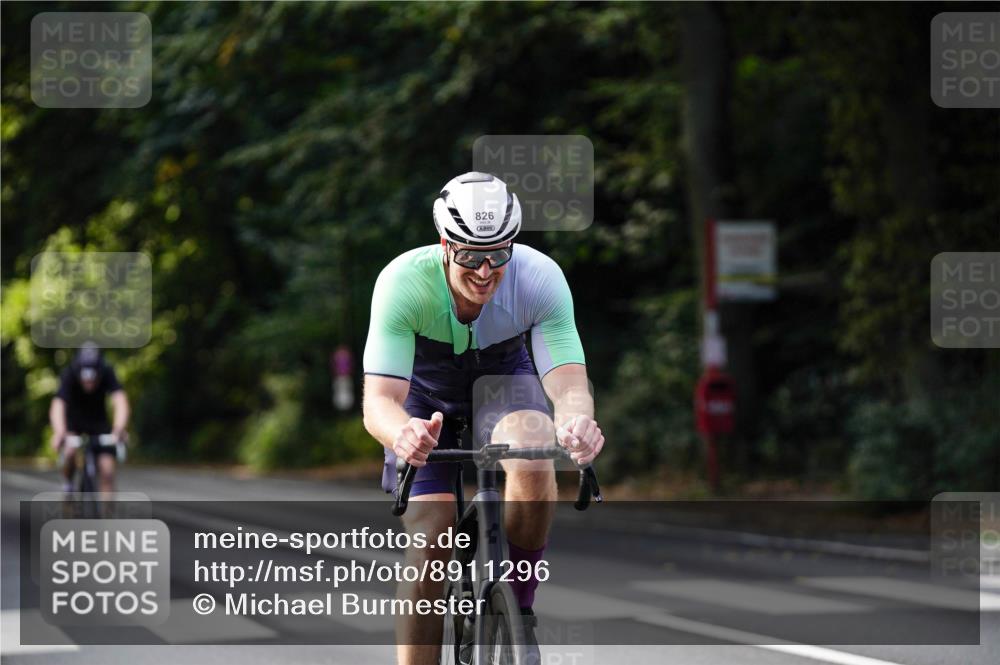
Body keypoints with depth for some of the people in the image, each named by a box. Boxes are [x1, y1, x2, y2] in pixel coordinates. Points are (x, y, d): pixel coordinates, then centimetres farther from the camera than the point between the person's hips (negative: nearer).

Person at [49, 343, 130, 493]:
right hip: (73, 421, -1)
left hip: (99, 423, 1)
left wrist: (119, 429, -63)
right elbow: (57, 406, -46)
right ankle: (67, 484, 1)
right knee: (71, 451, -29)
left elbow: (120, 401, -44)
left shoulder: (107, 373, -29)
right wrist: (59, 433, -66)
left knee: (107, 470, -11)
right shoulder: (69, 375, -32)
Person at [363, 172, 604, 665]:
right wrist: (402, 435, -64)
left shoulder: (541, 278, -32)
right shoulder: (403, 282, -34)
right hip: (429, 395, 0)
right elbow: (379, 399, -40)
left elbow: (569, 384, -37)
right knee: (429, 546, -15)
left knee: (533, 460, -33)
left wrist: (577, 422, -62)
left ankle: (519, 602, -11)